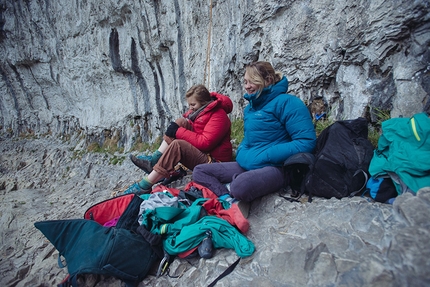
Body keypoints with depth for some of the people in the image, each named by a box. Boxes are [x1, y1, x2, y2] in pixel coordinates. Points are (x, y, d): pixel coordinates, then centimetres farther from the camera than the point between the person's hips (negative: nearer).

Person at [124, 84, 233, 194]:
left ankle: (145, 186, -25)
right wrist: (175, 127, -9)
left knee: (177, 145, -31)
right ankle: (153, 161, -12)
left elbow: (205, 143, -25)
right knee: (181, 122, -6)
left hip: (213, 161, -9)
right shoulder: (200, 110, 11)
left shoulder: (218, 116, -16)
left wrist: (178, 132, -20)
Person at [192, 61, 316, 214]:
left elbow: (307, 142, -19)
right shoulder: (249, 108, 14)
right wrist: (241, 152, 6)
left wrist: (265, 156, -20)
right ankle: (229, 199, -20)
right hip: (245, 165, 9)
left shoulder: (286, 102, -10)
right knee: (199, 171, 1)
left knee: (241, 186, -39)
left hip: (274, 167, -8)